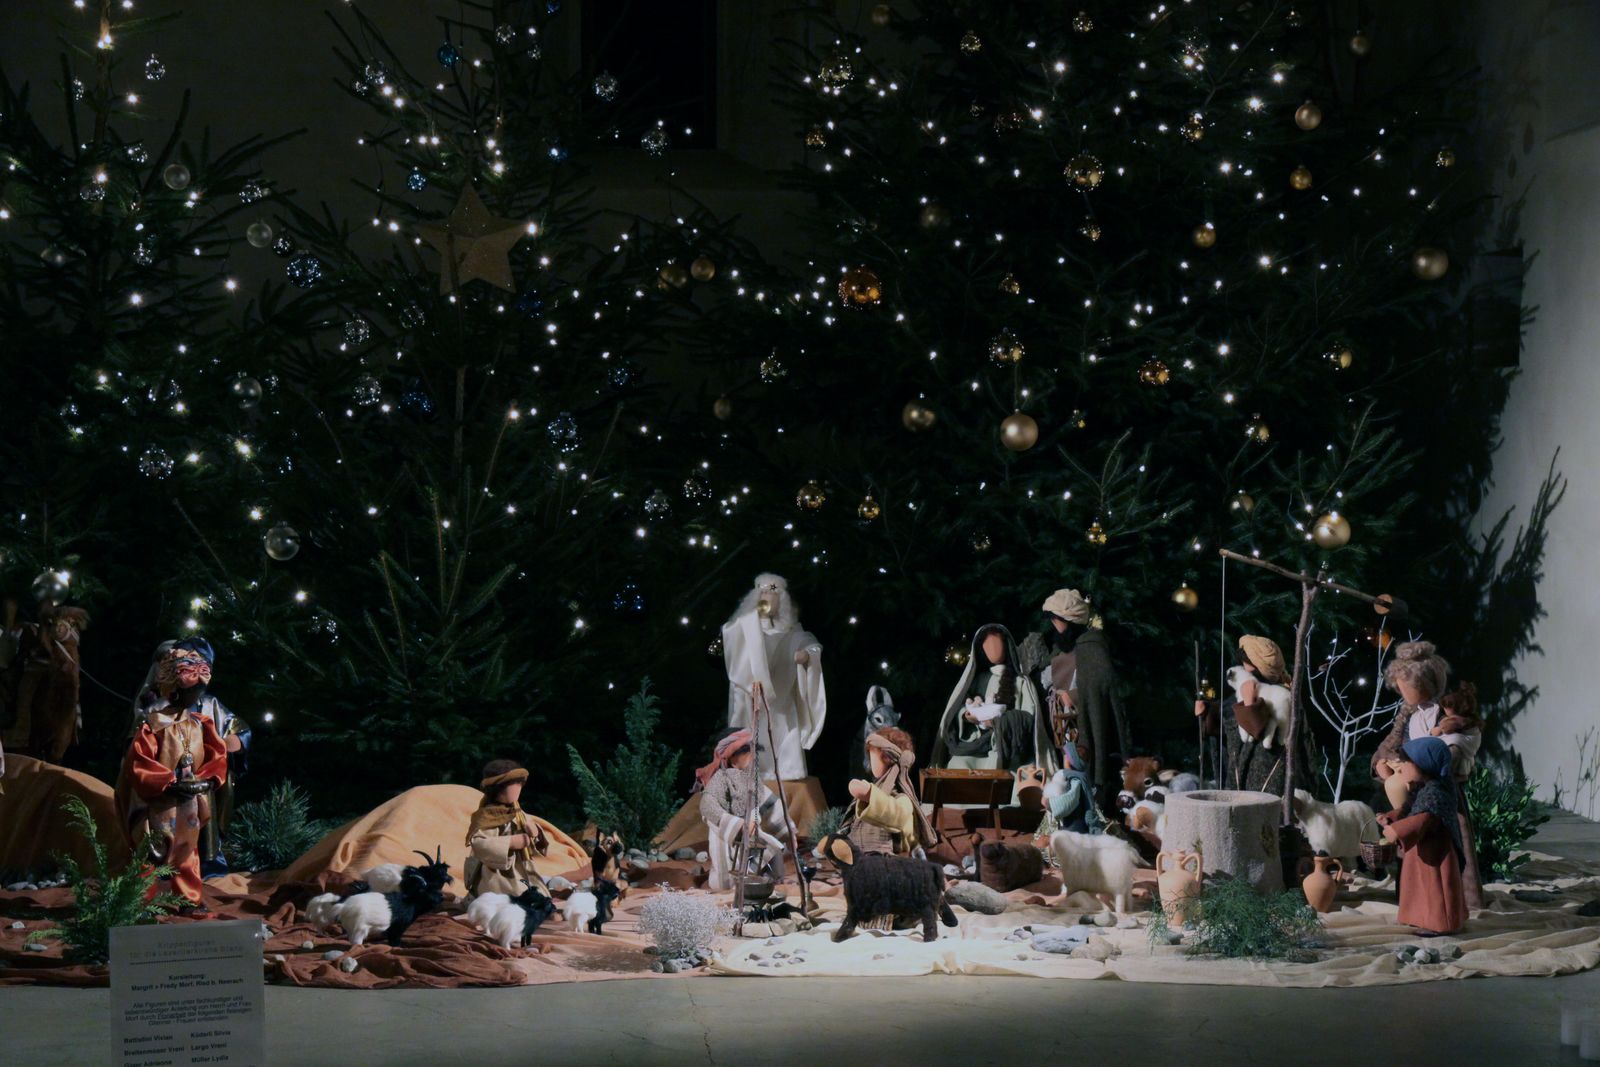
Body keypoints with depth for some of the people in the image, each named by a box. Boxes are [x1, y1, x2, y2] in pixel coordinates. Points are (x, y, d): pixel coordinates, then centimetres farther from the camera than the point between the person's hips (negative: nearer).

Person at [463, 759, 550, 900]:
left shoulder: (519, 814, 12)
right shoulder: (487, 817, -12)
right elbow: (478, 844, -26)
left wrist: (536, 834, -4)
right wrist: (510, 842, -25)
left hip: (523, 876, 8)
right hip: (498, 879, -8)